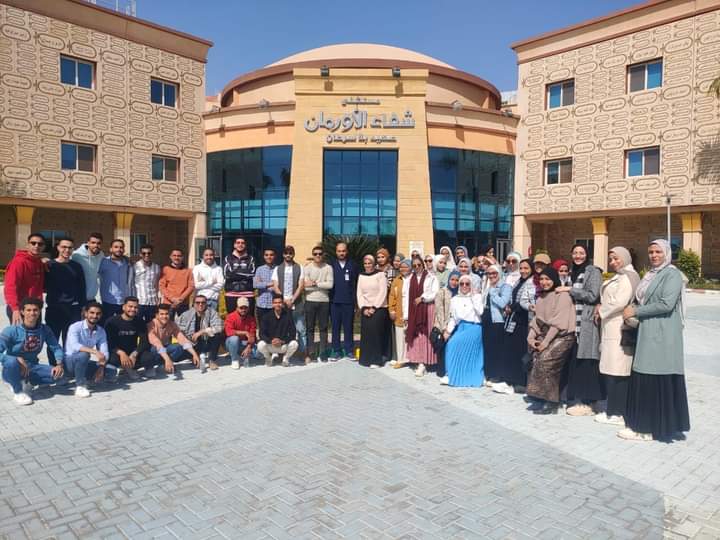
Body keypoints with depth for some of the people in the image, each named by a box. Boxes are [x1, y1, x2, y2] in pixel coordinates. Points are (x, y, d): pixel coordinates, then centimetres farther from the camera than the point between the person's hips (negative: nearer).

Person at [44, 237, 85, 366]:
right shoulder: (49, 265, 4)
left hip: (73, 309, 1)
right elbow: (44, 287, 2)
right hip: (54, 309, -1)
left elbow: (82, 289, 7)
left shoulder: (76, 266, 9)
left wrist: (82, 308, 2)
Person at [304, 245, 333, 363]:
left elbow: (330, 284, -9)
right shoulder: (307, 268, 1)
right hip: (310, 301, 0)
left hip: (324, 301, 0)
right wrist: (321, 285, -9)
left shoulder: (328, 268, 1)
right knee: (310, 328, 5)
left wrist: (315, 284, -10)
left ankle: (322, 353, 12)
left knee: (323, 328, 6)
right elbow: (305, 286, -8)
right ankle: (310, 352, 12)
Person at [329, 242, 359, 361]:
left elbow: (356, 284, 4)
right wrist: (329, 297, -5)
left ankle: (349, 351, 11)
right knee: (335, 327, 5)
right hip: (335, 301, 0)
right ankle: (336, 351, 11)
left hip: (348, 301, 0)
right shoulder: (331, 265, 5)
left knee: (348, 327, 4)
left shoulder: (353, 265, 6)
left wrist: (356, 300, -2)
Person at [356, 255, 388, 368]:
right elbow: (359, 293, 8)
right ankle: (366, 358, 10)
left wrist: (374, 308, -12)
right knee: (365, 333, 1)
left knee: (375, 333, -9)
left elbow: (383, 293, -8)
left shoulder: (380, 274, -1)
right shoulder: (361, 276, 12)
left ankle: (376, 360, -2)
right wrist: (363, 308, -5)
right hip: (365, 309, 4)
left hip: (378, 308, -4)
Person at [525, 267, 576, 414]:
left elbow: (558, 322, -16)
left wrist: (546, 342, -18)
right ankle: (538, 399, -4)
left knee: (544, 360, -23)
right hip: (545, 336, 7)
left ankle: (550, 402, -12)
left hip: (561, 336, -7)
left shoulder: (562, 296, -8)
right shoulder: (541, 297, 15)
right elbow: (537, 320, 13)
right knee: (533, 358, -12)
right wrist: (531, 337, -2)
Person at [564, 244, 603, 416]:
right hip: (574, 323, 6)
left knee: (586, 362, -4)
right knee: (575, 362, 6)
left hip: (588, 323, -6)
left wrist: (570, 290, -10)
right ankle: (578, 400, 13)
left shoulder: (593, 271, -3)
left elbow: (592, 295, -13)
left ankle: (588, 403, 2)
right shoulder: (572, 272, 18)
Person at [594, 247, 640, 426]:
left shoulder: (627, 277, -10)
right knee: (611, 370, 10)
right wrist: (601, 307, 5)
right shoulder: (618, 277, 20)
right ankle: (614, 409, 15)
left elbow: (619, 302, -19)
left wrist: (601, 310, -5)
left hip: (619, 331, -9)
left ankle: (617, 413, 0)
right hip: (611, 329, 9)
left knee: (616, 371, -6)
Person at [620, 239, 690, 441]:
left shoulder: (672, 274, -8)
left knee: (658, 380, -3)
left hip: (662, 335, -8)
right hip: (647, 334, 8)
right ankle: (644, 424, 17)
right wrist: (634, 313, 4)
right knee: (644, 380, 9)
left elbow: (666, 304, -19)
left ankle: (654, 428, 5)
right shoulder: (651, 274, 16)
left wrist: (635, 311, -13)